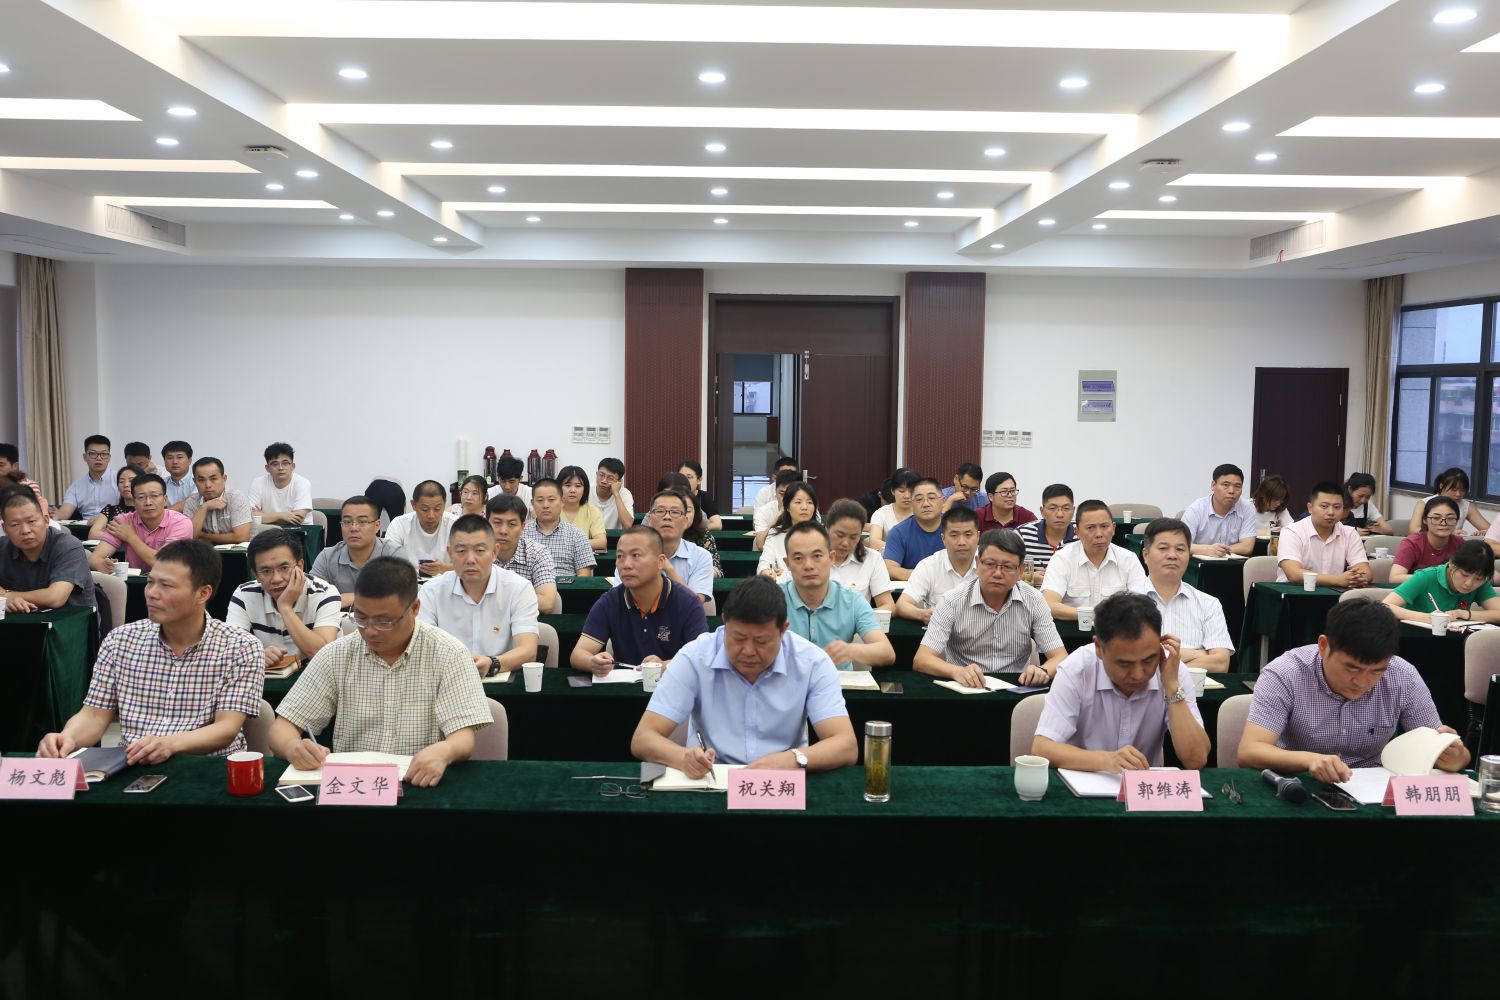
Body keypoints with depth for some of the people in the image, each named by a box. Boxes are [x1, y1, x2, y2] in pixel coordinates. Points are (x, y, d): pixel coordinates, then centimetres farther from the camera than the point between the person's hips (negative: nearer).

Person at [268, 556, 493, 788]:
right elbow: (283, 727, 4)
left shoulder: (448, 655, -5)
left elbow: (464, 739, -10)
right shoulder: (336, 655, 4)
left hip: (421, 787, -2)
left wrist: (443, 751, -35)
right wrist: (293, 747, -20)